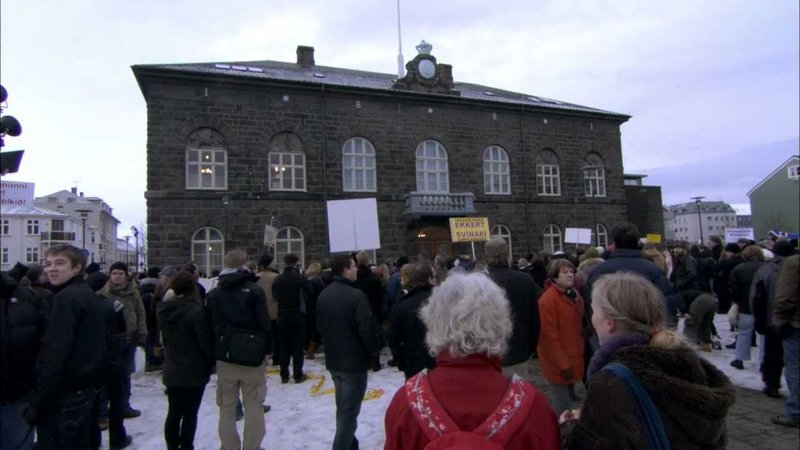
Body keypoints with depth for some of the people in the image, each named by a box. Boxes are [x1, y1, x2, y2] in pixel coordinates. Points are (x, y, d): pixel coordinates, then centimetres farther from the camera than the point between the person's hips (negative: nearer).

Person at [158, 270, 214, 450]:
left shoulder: (165, 310, 0)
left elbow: (165, 337, 11)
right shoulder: (196, 311, -21)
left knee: (173, 412, 17)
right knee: (190, 414, 5)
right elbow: (206, 341, -18)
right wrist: (212, 362, -2)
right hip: (194, 371, -6)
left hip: (171, 370, 6)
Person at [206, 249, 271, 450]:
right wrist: (266, 350, 0)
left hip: (225, 357, 4)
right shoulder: (254, 290, -7)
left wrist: (215, 353, 13)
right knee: (253, 406, 7)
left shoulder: (214, 293, 6)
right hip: (252, 355, -3)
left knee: (227, 407, 13)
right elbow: (264, 323, -10)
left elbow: (210, 326, 7)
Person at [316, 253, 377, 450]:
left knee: (343, 407, 23)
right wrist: (371, 352, -4)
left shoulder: (323, 295, 4)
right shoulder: (356, 295, -21)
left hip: (333, 360, 8)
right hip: (354, 361, -8)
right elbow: (366, 330, -21)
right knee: (349, 410, 1)